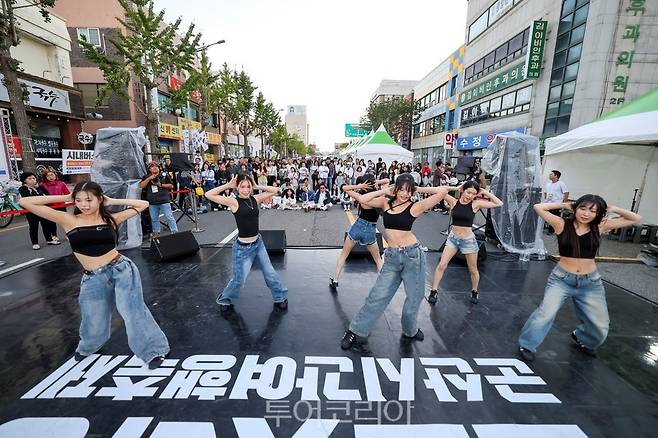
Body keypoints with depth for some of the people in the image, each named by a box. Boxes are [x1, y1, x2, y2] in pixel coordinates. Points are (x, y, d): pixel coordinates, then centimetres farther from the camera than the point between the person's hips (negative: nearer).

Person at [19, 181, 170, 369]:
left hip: (121, 269, -1)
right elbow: (25, 202, -3)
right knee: (94, 325, 16)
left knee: (133, 312, -6)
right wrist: (65, 198, 1)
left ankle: (154, 351, 11)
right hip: (93, 279, 2)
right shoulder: (69, 220, -1)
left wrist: (111, 201, 5)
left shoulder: (111, 218, 1)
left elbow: (143, 204, 8)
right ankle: (86, 347, 52)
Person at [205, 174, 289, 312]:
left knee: (270, 273, 14)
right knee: (239, 280, 8)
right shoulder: (234, 202, -12)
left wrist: (257, 186, 0)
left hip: (258, 242, 5)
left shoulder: (255, 199, 1)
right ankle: (225, 300, 36)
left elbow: (275, 190, 7)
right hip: (243, 247, -5)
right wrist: (228, 185, -13)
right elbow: (209, 195, -18)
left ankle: (280, 298, 32)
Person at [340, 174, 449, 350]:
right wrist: (385, 190, 1)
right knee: (377, 296, 4)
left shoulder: (415, 206, -6)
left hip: (412, 255, -1)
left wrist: (419, 189, -2)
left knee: (414, 298, 14)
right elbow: (362, 199, -1)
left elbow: (443, 191, -13)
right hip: (391, 257, 2)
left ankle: (410, 331, 41)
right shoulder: (386, 202, 5)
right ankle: (356, 331, 17)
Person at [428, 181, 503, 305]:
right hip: (452, 238, 1)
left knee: (473, 270, 15)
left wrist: (485, 192, -11)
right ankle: (434, 291, 9)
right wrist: (456, 188, -12)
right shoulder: (453, 201, -7)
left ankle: (474, 292, 40)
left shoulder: (476, 204, -9)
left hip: (468, 240, 0)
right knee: (441, 265, -4)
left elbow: (499, 204, -13)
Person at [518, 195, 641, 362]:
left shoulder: (600, 227, 0)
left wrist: (612, 209, -4)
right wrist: (564, 205, -9)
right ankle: (527, 346, 0)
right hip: (561, 279, -4)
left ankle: (581, 338, 47)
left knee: (600, 326, 13)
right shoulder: (562, 224, -9)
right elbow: (538, 207, -15)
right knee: (546, 313, -18)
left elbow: (636, 219, 7)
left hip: (591, 283, 4)